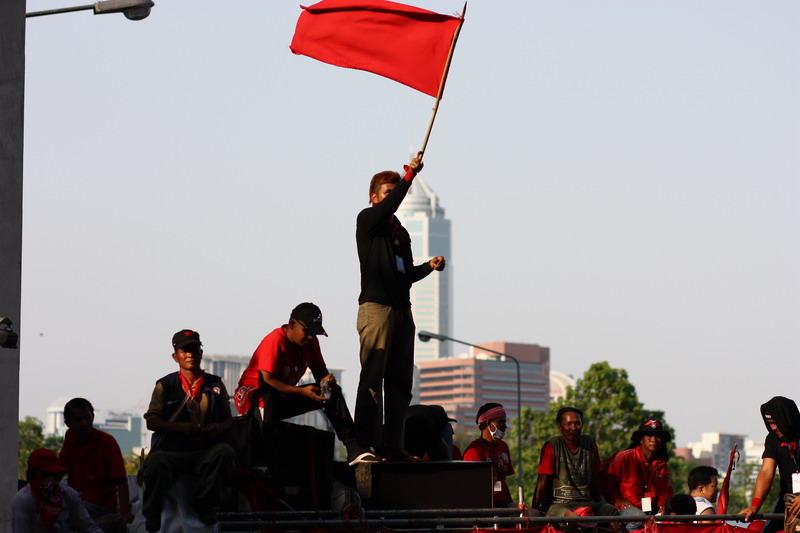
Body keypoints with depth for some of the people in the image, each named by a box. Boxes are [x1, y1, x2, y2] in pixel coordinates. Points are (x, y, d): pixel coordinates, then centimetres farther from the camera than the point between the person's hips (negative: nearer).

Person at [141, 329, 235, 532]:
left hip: (207, 450, 2)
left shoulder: (216, 384, 16)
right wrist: (181, 427, -13)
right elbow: (151, 421, 2)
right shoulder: (165, 385, 9)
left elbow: (229, 420, 16)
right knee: (156, 463, -36)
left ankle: (204, 506, -9)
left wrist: (219, 427, -9)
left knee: (224, 452, -33)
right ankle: (152, 513, -5)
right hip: (171, 451, -2)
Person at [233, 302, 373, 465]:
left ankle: (353, 448, -14)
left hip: (284, 397, 8)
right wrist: (302, 391, -35)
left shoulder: (311, 342, 2)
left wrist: (325, 380, -18)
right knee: (268, 400, -45)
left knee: (333, 391, -4)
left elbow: (319, 370, 9)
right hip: (252, 394, -8)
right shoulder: (275, 341, -22)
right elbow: (267, 380, -29)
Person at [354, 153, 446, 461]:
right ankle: (365, 445, -13)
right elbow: (388, 206, -20)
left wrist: (429, 266, 7)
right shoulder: (367, 221, 2)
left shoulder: (401, 233, 22)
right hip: (375, 306, -7)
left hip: (401, 309, 8)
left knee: (400, 381, 5)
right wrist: (409, 177, -24)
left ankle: (393, 446, 8)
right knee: (372, 378, -11)